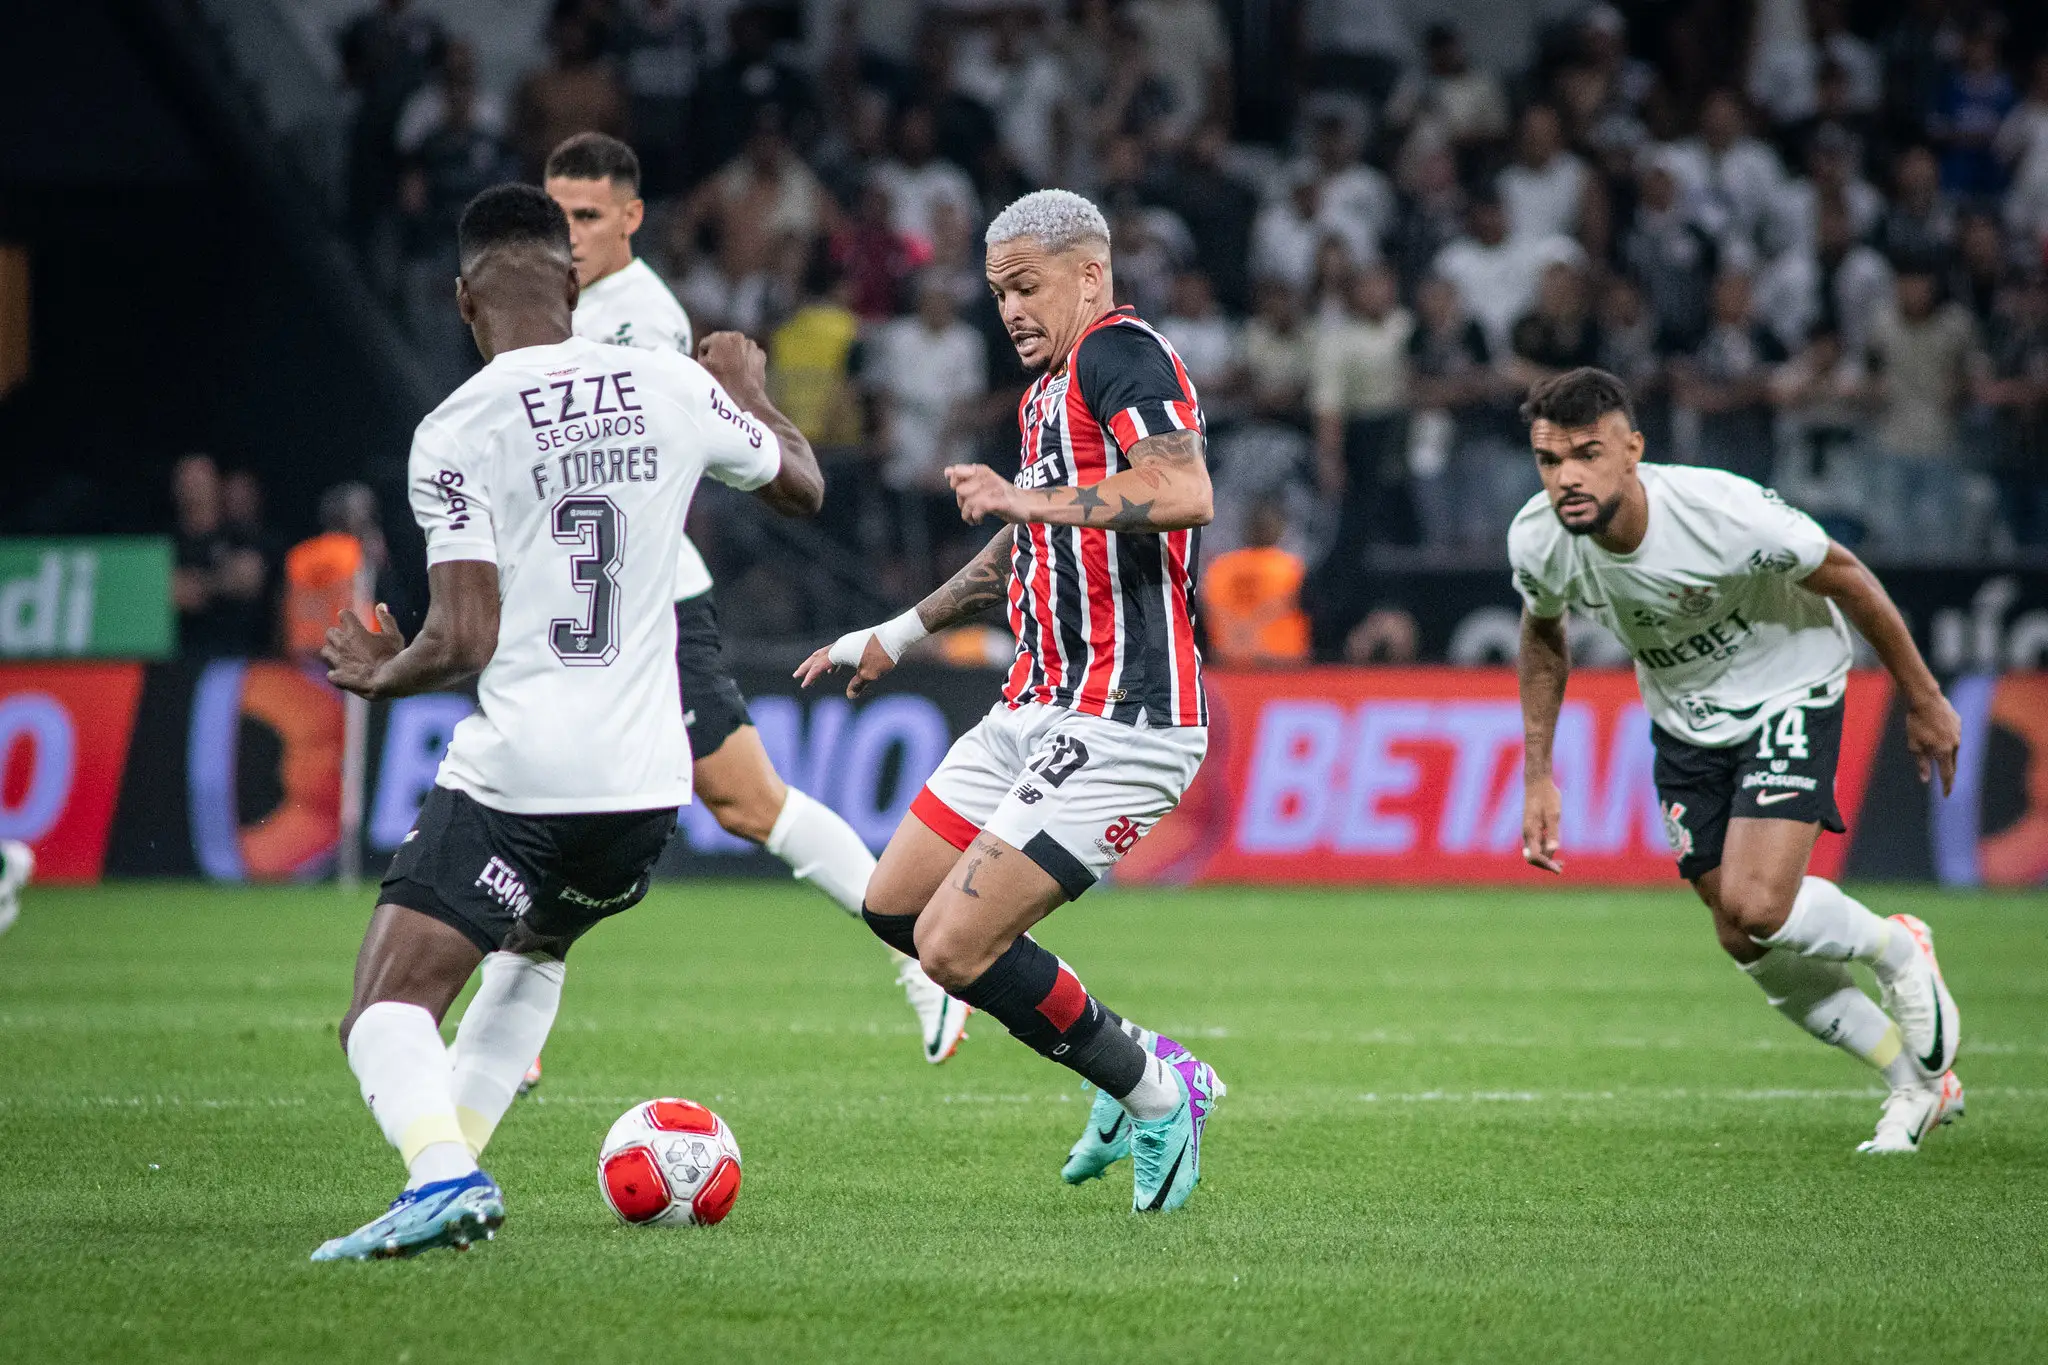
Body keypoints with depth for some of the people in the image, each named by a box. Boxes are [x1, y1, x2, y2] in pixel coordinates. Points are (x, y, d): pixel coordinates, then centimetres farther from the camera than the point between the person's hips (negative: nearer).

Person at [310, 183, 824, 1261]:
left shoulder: (454, 432, -9)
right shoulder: (674, 388, 4)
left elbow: (463, 640, -13)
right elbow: (803, 485, 23)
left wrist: (380, 677, 8)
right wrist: (750, 392, 42)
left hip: (513, 777, -5)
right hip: (646, 784, 6)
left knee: (386, 1017, -6)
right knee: (532, 951, 33)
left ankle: (441, 1175, -34)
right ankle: (452, 1164, 25)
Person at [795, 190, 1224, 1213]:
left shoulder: (1120, 353, -11)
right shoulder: (1047, 389, 18)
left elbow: (1186, 494, -29)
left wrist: (1032, 499, -30)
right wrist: (898, 636, 38)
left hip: (1121, 725, -11)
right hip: (1035, 708, 11)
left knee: (956, 946, -14)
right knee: (894, 907, 13)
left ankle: (1154, 1092, 5)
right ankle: (1133, 1063, 20)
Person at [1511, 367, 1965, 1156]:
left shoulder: (1723, 513, -34)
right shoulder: (1536, 542, -20)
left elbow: (1844, 579, -17)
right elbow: (1543, 634, 5)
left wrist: (1923, 700, -7)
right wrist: (1538, 776, 4)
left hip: (1787, 690, -5)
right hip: (1684, 720, 5)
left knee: (1756, 906, -22)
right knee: (1745, 943, 4)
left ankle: (1896, 949, 11)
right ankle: (1918, 1084, 24)